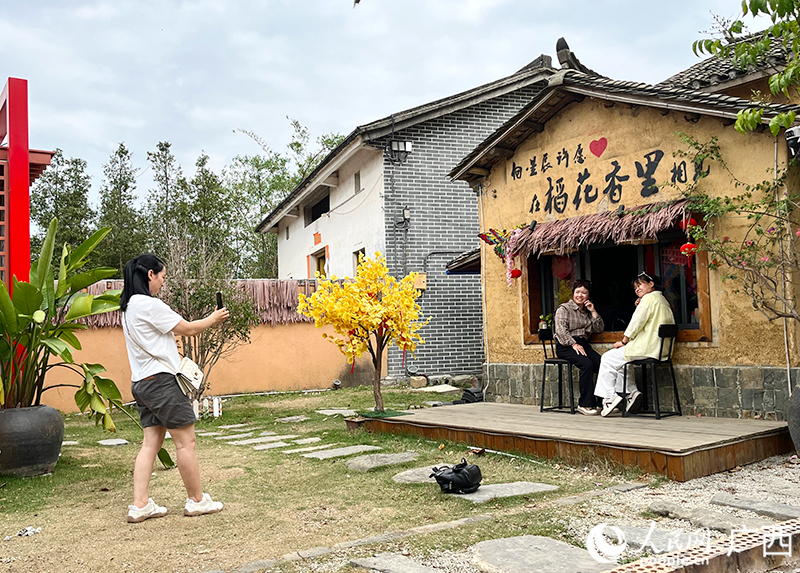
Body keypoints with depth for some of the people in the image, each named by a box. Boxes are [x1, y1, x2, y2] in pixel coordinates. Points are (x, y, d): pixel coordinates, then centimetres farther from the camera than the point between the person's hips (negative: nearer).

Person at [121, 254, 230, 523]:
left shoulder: (129, 307, 15)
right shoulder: (150, 304, -15)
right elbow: (187, 329, -8)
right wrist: (214, 318, 7)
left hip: (142, 383, 10)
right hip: (161, 380, -10)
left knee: (151, 443, 9)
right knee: (185, 441, 0)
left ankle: (140, 505, 7)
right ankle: (197, 500, 9)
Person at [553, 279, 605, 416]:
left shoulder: (588, 311, 23)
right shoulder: (564, 309, 4)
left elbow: (599, 329, 14)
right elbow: (561, 330, -10)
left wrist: (593, 311, 5)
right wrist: (574, 344, -21)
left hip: (583, 344, 5)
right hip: (565, 347, -5)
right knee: (587, 364, -32)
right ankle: (585, 404, -25)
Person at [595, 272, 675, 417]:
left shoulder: (649, 298, -10)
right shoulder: (662, 300, 20)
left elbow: (636, 323, -14)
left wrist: (623, 341, -4)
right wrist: (639, 307, 11)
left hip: (647, 349, -10)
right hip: (660, 349, 10)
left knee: (608, 359, -2)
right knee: (619, 359, 22)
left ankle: (609, 396, -5)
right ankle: (631, 391, 11)